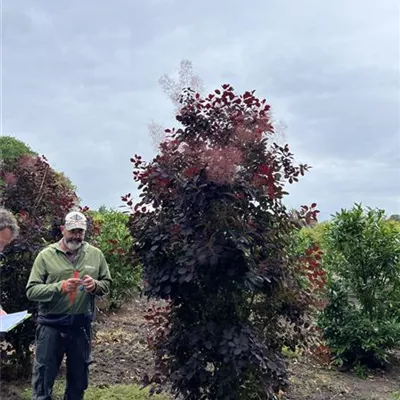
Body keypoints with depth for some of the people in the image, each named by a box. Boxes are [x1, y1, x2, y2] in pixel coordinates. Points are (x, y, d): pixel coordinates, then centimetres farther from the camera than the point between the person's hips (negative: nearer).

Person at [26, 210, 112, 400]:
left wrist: (95, 285, -14)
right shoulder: (46, 255, -6)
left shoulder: (96, 255, 1)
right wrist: (60, 287, -24)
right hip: (51, 325, -2)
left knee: (79, 379, 18)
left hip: (82, 325, 3)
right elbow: (31, 291, -10)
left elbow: (107, 284, 9)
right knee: (43, 377, 7)